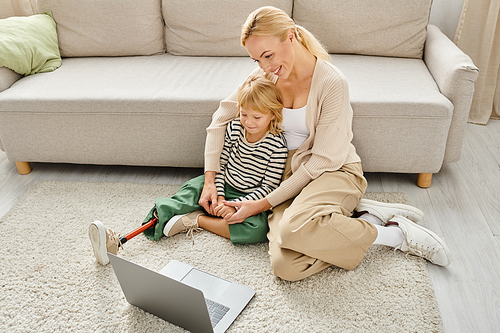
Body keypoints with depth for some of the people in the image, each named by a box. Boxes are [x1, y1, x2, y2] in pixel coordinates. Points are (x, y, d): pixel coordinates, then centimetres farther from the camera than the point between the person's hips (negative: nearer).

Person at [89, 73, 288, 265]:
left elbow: (269, 187, -15)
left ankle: (197, 220, -21)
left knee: (259, 229, -34)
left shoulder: (277, 145, -17)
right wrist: (219, 197, -12)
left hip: (249, 199, -3)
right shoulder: (234, 128, -5)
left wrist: (235, 205, -22)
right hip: (224, 188, 4)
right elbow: (220, 164, 1)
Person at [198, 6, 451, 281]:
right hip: (290, 173, 5)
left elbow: (322, 161, -17)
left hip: (334, 172, -4)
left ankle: (395, 233, -15)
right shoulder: (266, 76, -1)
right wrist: (209, 179, -4)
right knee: (285, 266, -25)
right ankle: (365, 214, -6)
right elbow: (221, 118, 7)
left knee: (294, 228, -40)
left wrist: (264, 204, -16)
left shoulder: (331, 83, -18)